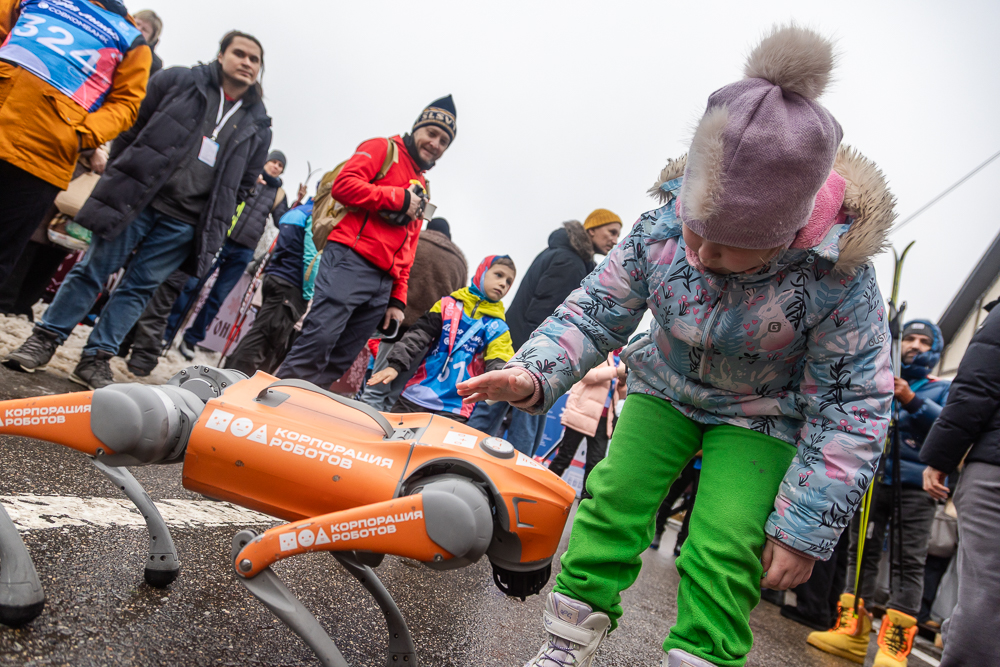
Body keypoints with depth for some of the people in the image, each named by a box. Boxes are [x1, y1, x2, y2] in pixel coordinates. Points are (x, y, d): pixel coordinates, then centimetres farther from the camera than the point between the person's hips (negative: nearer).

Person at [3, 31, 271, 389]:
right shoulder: (177, 81, 4)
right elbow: (133, 128, 6)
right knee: (94, 269, 3)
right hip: (134, 197, -2)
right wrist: (114, 181, 2)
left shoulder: (258, 125, 10)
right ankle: (45, 339, 18)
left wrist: (212, 230, 9)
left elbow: (243, 184, 14)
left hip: (184, 224, 2)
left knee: (140, 288, 5)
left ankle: (96, 359, 15)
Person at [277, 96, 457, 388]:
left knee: (340, 359, 1)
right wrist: (399, 199, -5)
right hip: (351, 260, -7)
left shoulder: (421, 188, 28)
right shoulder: (384, 149, 9)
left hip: (383, 283, 7)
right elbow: (343, 185, -8)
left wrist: (397, 300, 15)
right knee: (320, 339, -18)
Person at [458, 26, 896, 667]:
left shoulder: (839, 277, -30)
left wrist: (805, 529, -19)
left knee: (722, 554, -15)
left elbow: (851, 409, -20)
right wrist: (534, 373, -32)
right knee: (613, 501, -8)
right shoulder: (662, 229, -24)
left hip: (759, 417, -2)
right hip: (666, 388, 2)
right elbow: (596, 312, -12)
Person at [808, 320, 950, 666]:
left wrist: (911, 400, -18)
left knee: (909, 562, -8)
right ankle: (851, 632, 7)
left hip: (916, 485, -2)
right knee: (861, 553, 2)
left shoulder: (942, 389, 14)